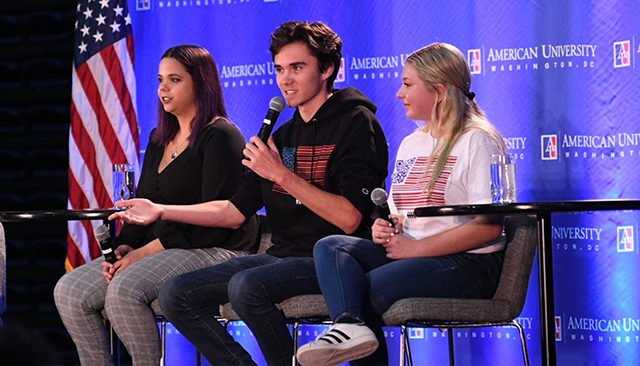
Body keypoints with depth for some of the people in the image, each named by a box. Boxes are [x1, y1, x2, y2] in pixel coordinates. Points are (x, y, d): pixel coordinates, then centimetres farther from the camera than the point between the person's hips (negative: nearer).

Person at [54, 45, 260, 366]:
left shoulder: (220, 136, -8)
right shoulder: (159, 139, 21)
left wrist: (145, 252, -18)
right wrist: (123, 247, -1)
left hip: (216, 252, -9)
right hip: (160, 252, 9)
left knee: (125, 289, -33)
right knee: (69, 290, -8)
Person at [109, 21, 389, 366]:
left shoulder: (356, 123, -7)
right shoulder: (283, 136, 17)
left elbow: (349, 219, -18)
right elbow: (235, 211, 16)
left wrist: (283, 174, -18)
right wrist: (161, 211, 7)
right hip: (282, 256, 8)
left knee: (246, 286, -34)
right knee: (176, 295, -5)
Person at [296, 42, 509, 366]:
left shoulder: (477, 141, -5)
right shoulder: (410, 144, 22)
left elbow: (488, 227, -15)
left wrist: (415, 247, -16)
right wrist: (382, 227, 0)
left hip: (468, 262, -8)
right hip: (409, 254, 8)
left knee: (367, 288, -27)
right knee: (330, 247, -19)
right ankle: (350, 325, -43)